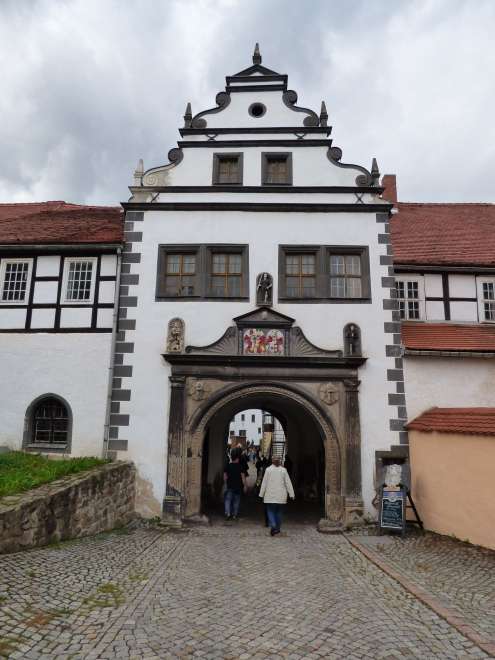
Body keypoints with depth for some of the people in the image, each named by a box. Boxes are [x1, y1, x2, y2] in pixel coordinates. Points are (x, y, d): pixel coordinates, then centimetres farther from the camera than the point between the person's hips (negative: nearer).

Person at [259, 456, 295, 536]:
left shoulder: (268, 469, -5)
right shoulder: (283, 470, 0)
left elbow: (264, 483, -2)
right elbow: (288, 483, 1)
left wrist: (261, 494, 5)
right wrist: (291, 494, 5)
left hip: (270, 495, -2)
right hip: (281, 496, 2)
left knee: (270, 511, 3)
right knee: (279, 511, 14)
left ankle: (273, 526, -17)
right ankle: (277, 528, 20)